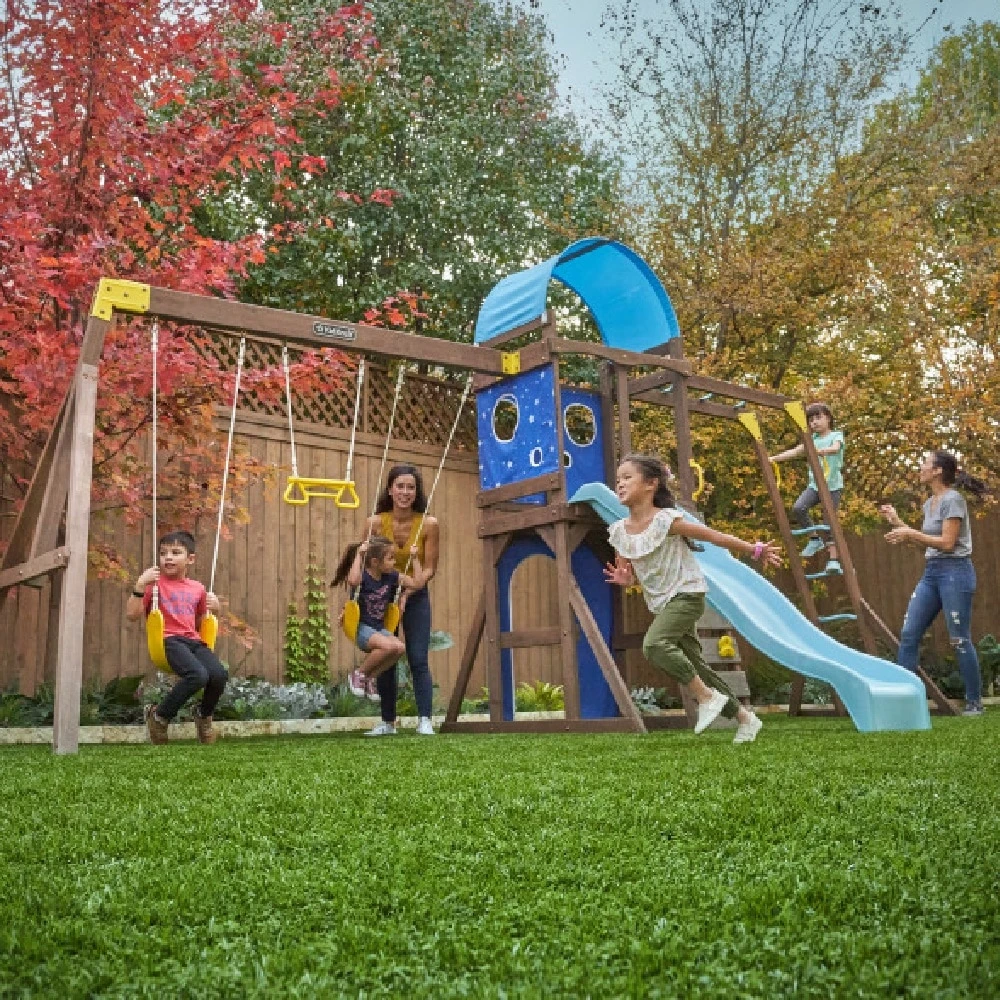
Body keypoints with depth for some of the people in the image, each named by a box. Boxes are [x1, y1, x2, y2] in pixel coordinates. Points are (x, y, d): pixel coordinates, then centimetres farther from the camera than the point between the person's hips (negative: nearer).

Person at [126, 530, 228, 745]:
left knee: (220, 674, -25)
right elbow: (131, 615, -3)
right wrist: (140, 585, -13)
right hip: (168, 640, -5)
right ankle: (159, 716, -6)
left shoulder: (197, 589, 19)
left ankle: (204, 715, 9)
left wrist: (213, 610, 9)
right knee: (198, 675, -33)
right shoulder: (154, 582, 6)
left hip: (193, 640, 5)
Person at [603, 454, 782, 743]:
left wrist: (755, 550, -9)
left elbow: (713, 536, -10)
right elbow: (632, 574, 13)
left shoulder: (666, 520, -16)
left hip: (687, 594, -7)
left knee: (654, 644, -28)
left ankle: (708, 697, -13)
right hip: (662, 604, 7)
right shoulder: (619, 532, 1)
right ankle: (744, 717, 27)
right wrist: (625, 580, -11)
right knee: (694, 666, 11)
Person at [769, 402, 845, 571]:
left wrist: (823, 451, -42)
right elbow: (795, 451, 9)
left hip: (832, 485, -4)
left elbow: (836, 448, -21)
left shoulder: (836, 435, 1)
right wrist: (774, 458, -3)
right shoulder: (812, 440, 14)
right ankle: (815, 539, 1)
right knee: (798, 508, -19)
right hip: (814, 484, 4)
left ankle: (833, 560, -3)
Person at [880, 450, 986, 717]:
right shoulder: (929, 503, 13)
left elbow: (947, 543, -18)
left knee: (959, 640, -3)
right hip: (931, 573, 9)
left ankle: (974, 702, 9)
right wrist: (896, 521, 14)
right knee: (909, 634, 4)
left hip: (954, 572, -9)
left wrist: (910, 533, -14)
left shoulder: (953, 500, -13)